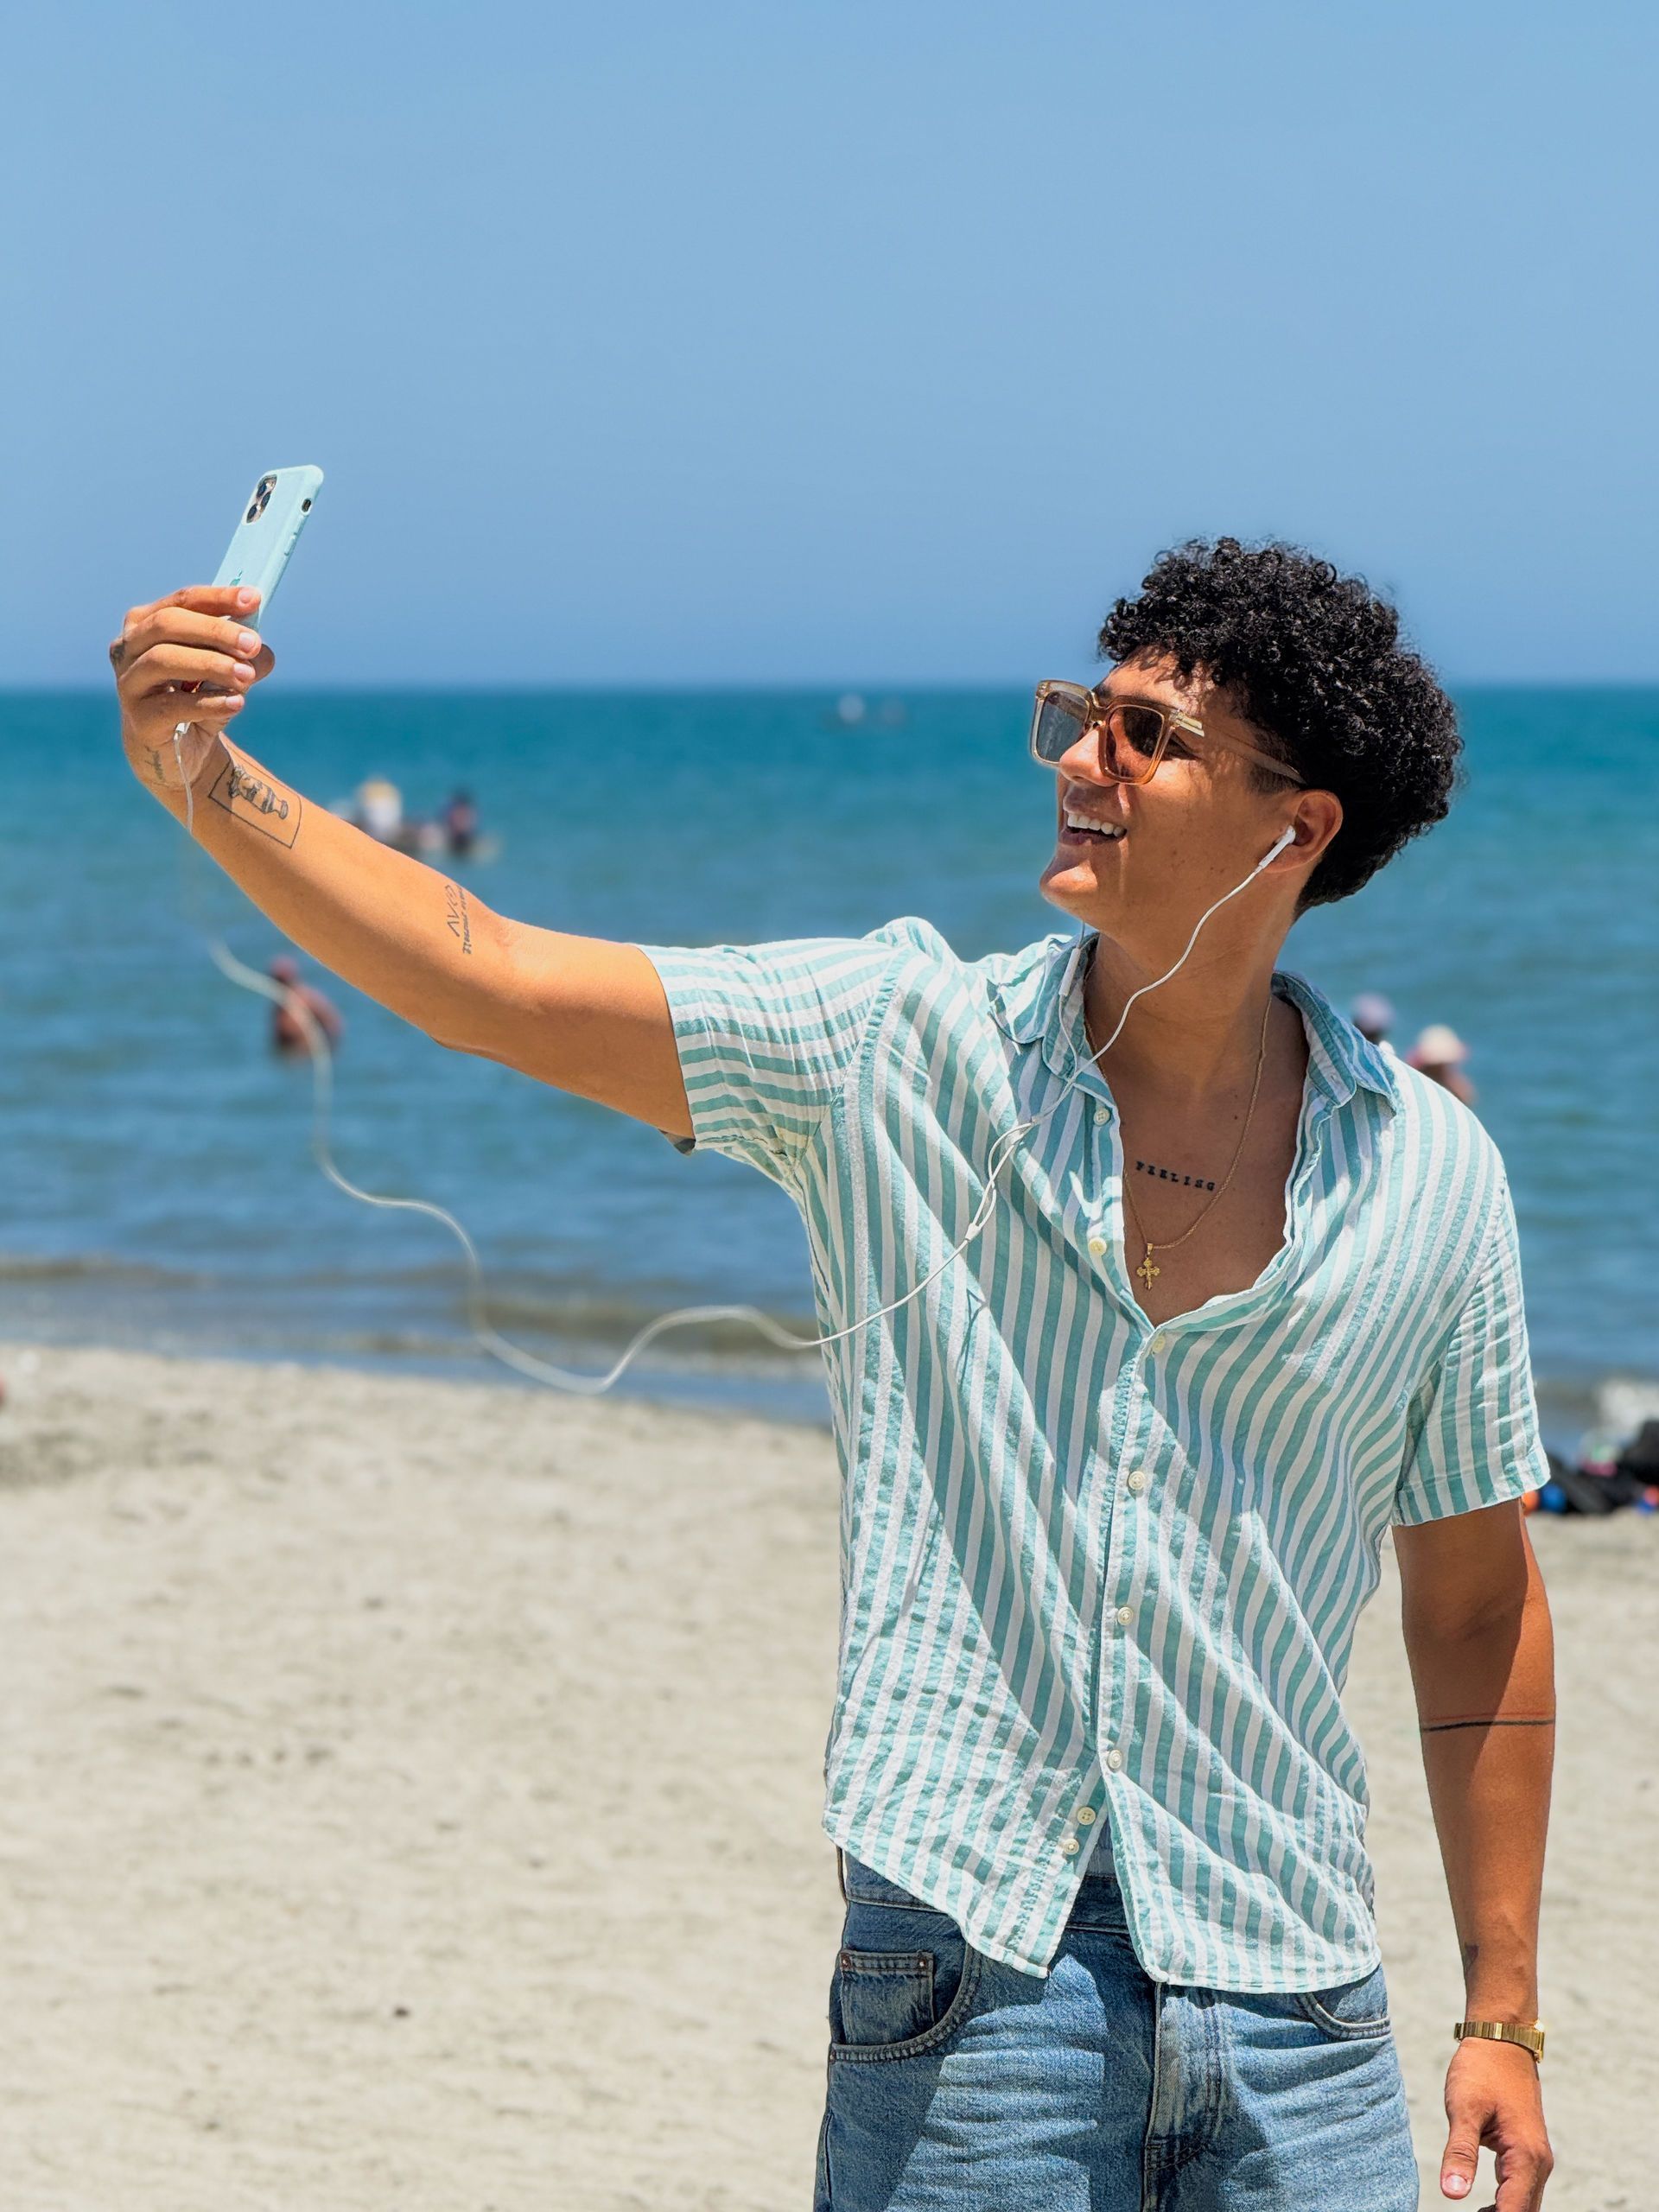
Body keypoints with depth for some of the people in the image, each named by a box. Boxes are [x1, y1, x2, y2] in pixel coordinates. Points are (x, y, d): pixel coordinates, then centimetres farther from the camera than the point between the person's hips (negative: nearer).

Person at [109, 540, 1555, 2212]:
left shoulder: (1432, 1171, 2)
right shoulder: (899, 1047, -1)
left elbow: (1478, 1603, 10)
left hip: (1292, 2012, 2)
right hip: (967, 1982, -1)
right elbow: (481, 983, -8)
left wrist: (1503, 2014, 10)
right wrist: (207, 777, -22)